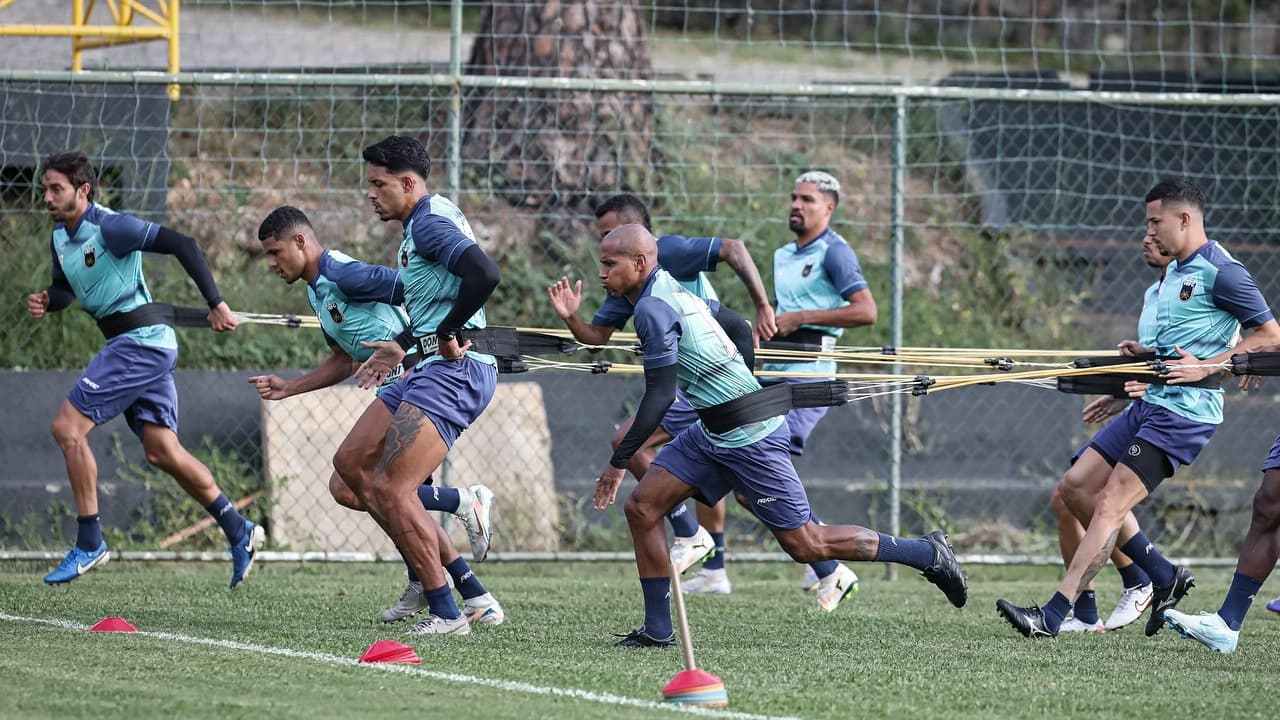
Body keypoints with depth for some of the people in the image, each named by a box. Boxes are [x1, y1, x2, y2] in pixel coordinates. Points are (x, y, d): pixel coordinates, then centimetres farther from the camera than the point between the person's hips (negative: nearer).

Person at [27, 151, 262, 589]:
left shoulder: (110, 228, -17)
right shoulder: (60, 236, 10)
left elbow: (181, 245, -20)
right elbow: (66, 288, 24)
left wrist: (216, 304, -21)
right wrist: (46, 301, 0)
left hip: (143, 338, -9)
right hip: (129, 343, 9)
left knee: (68, 427, -12)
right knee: (162, 452, 10)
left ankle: (89, 543, -7)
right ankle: (238, 531, 18)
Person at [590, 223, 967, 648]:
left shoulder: (652, 309, -19)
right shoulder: (668, 288, 9)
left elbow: (660, 396, -22)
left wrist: (619, 462, -19)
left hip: (749, 438, -10)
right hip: (713, 433, 10)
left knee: (805, 545, -4)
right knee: (642, 506, 3)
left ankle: (928, 555, 8)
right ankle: (657, 629, 7)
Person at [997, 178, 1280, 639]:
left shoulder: (1220, 272, -11)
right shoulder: (1175, 272, 18)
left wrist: (1207, 367, -18)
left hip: (1184, 413, -10)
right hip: (1150, 405, 10)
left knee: (1109, 505, -15)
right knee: (1077, 488, 5)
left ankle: (1053, 616, -17)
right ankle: (1164, 578, 13)